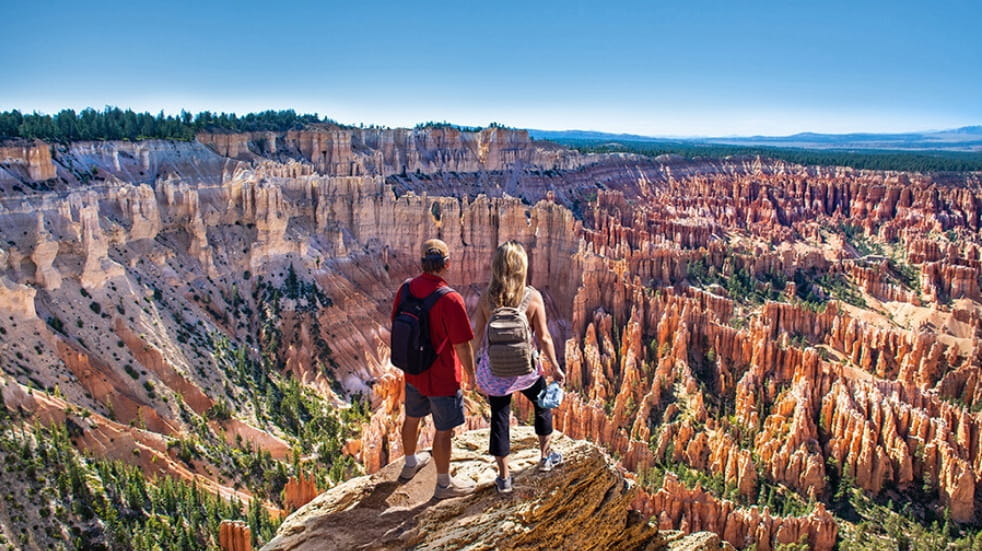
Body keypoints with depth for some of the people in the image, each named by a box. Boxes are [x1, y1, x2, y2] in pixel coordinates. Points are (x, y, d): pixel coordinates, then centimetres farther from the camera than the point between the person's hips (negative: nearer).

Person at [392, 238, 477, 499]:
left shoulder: (407, 289, -8)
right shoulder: (450, 299, -28)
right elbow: (462, 345, -22)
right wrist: (471, 374, -6)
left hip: (413, 371, 7)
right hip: (442, 379, -7)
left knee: (412, 418, 26)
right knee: (444, 430, 11)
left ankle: (410, 463, 50)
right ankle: (444, 484, 29)